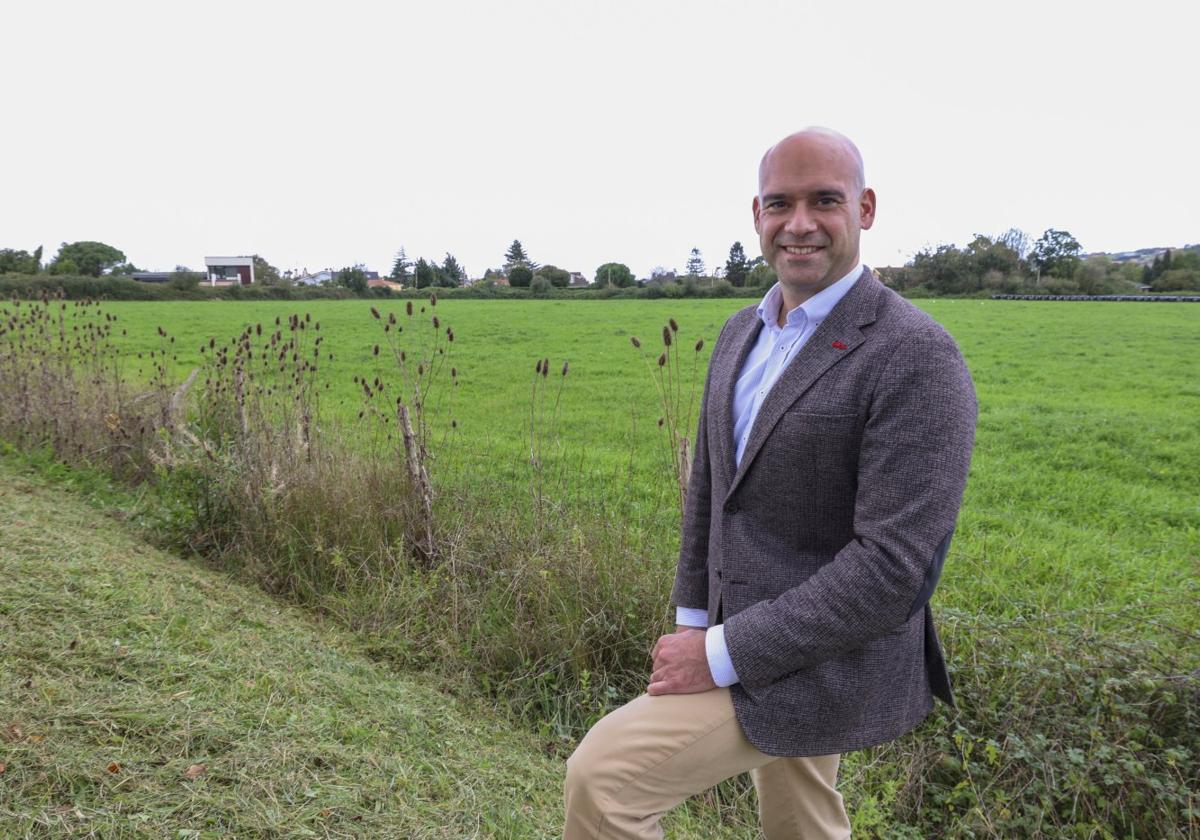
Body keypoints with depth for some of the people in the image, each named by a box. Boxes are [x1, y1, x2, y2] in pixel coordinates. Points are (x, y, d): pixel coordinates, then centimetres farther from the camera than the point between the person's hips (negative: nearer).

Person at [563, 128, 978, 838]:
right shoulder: (742, 334, 5)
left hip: (824, 665, -8)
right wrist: (693, 617, 7)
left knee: (601, 776, -14)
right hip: (743, 631, 8)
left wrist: (722, 655, -23)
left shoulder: (918, 359, -21)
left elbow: (894, 567, -26)